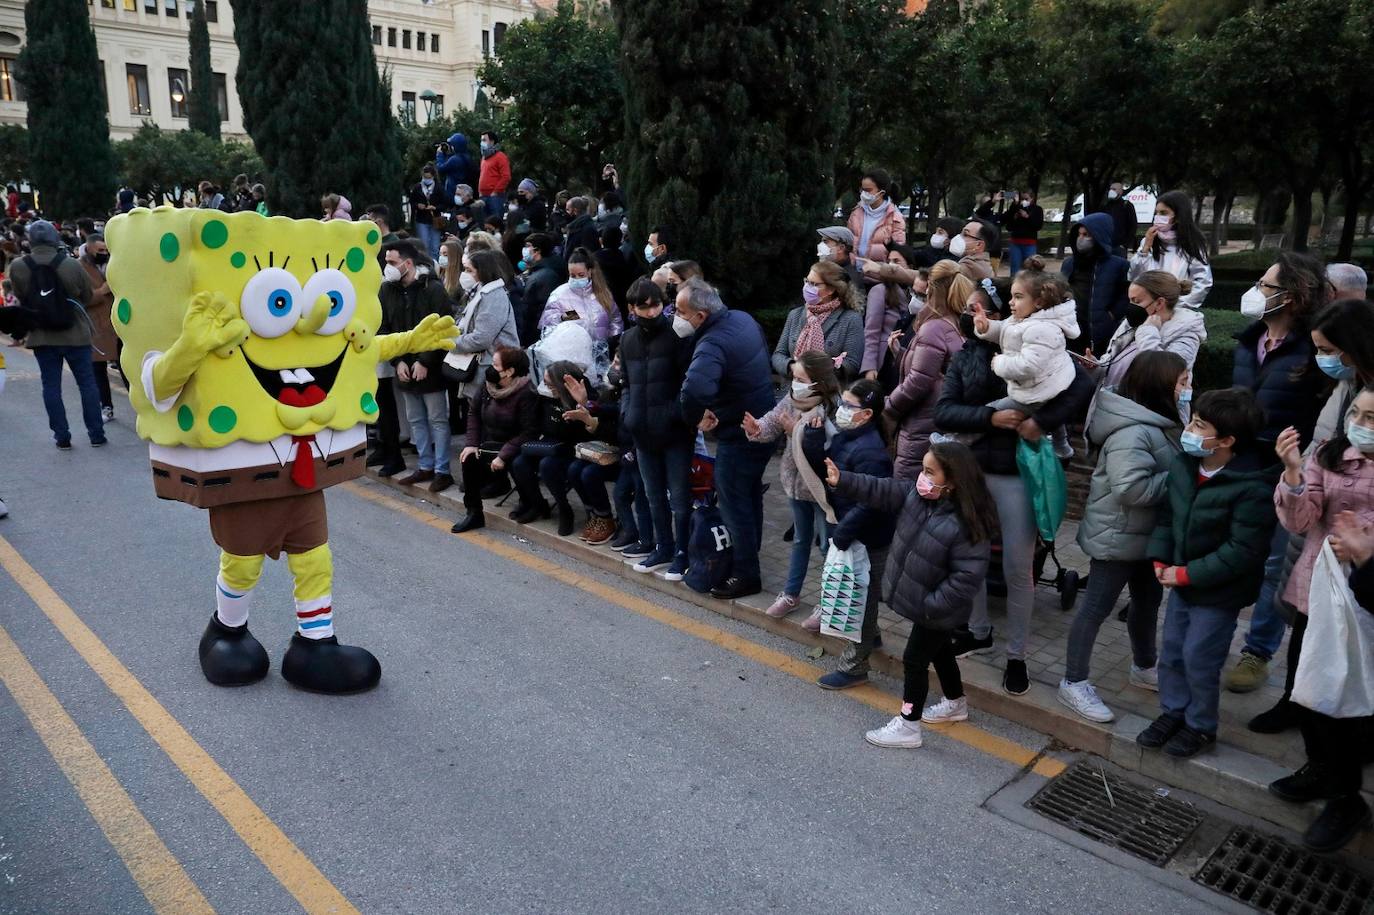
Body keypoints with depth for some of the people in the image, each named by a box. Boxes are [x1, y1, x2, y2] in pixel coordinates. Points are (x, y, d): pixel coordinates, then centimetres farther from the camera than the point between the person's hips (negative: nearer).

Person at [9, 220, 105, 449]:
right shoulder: (72, 265, -11)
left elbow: (21, 297, 5)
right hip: (74, 333, -1)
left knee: (51, 386, 8)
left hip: (41, 335, 1)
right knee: (87, 383, 7)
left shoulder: (17, 268, -8)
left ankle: (62, 437, 9)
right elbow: (87, 296, 2)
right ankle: (96, 434, 9)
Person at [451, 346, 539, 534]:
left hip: (512, 447, -6)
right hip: (489, 444, 6)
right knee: (468, 460, -18)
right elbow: (474, 413, 7)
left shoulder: (526, 394, -21)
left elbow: (528, 432, -23)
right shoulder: (488, 384, -1)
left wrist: (503, 456, -28)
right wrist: (471, 443, -6)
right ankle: (473, 513, -5)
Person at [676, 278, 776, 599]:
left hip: (738, 435, -9)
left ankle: (745, 575, 16)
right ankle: (749, 554, 40)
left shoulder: (712, 344, -29)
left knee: (734, 503, 5)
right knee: (751, 495, 23)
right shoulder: (743, 318, 0)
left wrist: (696, 417, -27)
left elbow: (693, 389, -48)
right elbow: (764, 356, 20)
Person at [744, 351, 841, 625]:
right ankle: (790, 594, 36)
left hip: (824, 489, -6)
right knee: (801, 540, 23)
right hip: (796, 483, 7)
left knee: (828, 546, 8)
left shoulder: (833, 410, -25)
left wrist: (797, 431, -32)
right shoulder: (791, 399, -4)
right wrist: (757, 429, -27)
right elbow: (772, 421, -7)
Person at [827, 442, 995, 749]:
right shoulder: (915, 494, -9)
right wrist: (842, 481, -17)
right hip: (921, 602, 8)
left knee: (914, 660, 3)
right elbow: (879, 490, -6)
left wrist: (932, 605, -25)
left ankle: (908, 727, 18)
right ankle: (955, 704, 47)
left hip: (935, 610, -8)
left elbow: (968, 576, -29)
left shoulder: (966, 524, -30)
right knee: (939, 651, 25)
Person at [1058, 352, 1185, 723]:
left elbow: (1168, 471, 20)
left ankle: (1144, 667, 43)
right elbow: (1132, 488, -33)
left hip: (1146, 534, 10)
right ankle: (1074, 683, 9)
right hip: (1117, 536, -10)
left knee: (1149, 600, 23)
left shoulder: (1159, 424, 8)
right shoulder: (1133, 432, -27)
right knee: (1096, 608, -1)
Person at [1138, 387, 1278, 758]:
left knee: (1198, 659, 6)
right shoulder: (1183, 465, -5)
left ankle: (1201, 726, 29)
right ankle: (1173, 711, 38)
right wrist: (1160, 560, -5)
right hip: (1182, 581, 7)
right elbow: (1166, 515, 6)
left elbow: (1242, 551, -24)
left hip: (1218, 592, -6)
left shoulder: (1253, 488, -25)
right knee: (1171, 651, 17)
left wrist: (1187, 574, -21)